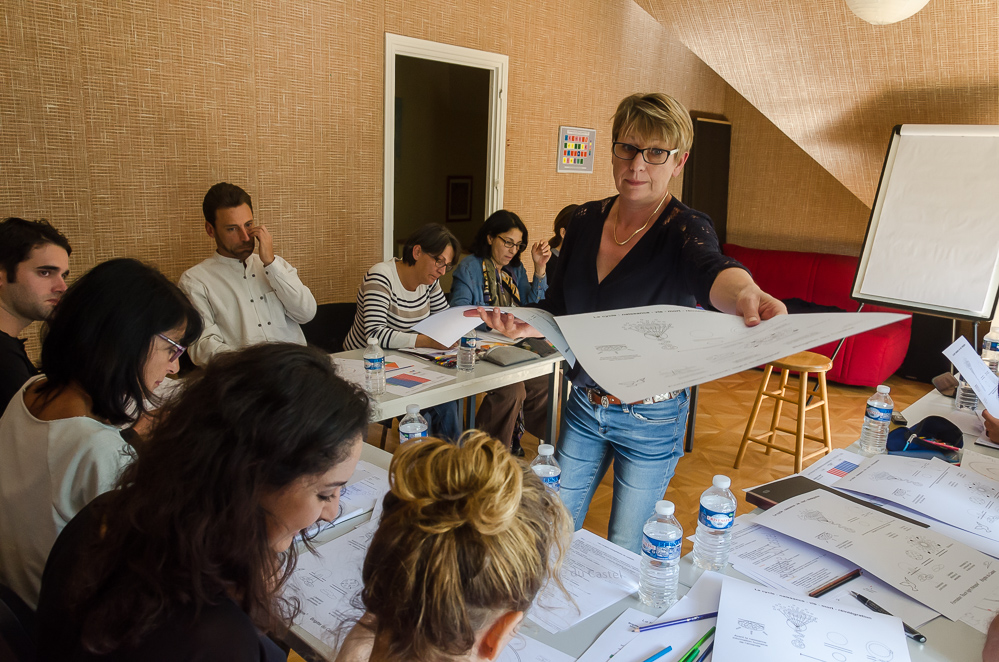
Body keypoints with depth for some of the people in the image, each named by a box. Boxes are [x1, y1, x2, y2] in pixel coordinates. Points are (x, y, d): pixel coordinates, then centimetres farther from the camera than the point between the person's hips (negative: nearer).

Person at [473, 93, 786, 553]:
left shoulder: (685, 230, -16)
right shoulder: (585, 220, -2)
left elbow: (711, 272, -40)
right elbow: (556, 310, 5)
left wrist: (744, 294, -64)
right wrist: (524, 326, -18)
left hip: (650, 418, -4)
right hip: (584, 405, 4)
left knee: (626, 553, 13)